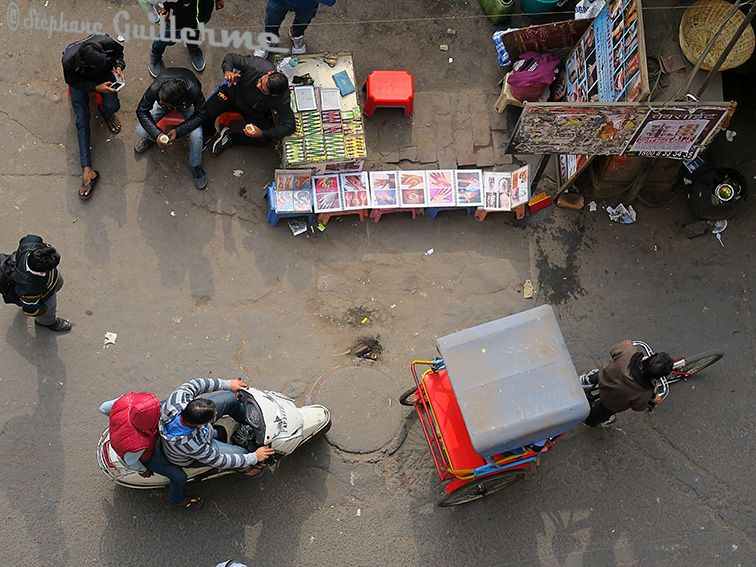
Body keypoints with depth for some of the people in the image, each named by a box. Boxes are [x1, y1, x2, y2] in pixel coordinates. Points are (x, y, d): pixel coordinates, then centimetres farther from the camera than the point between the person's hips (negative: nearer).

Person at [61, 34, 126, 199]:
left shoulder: (106, 43, -35)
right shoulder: (69, 61, -38)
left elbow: (118, 51, -10)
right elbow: (74, 82, -19)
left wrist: (118, 66, -29)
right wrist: (96, 88, -34)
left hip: (104, 75, 2)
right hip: (80, 82, -2)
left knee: (112, 106, -26)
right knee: (82, 120, -14)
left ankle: (105, 112, 18)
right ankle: (87, 170, -19)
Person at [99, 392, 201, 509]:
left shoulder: (128, 400, -38)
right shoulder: (137, 446, -47)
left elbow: (104, 408, -16)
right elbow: (130, 461, -24)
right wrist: (142, 471, -2)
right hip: (146, 456, -6)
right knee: (179, 476, 6)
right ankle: (177, 499, 37)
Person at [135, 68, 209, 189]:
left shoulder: (193, 91, -44)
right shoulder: (155, 88, -39)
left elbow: (201, 114, -28)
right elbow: (142, 111, -23)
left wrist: (178, 131, -36)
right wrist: (156, 134, -37)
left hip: (187, 104, -1)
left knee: (196, 135, -28)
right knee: (141, 131, -17)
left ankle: (196, 166, 1)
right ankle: (152, 138, 22)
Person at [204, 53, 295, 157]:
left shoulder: (282, 99, -37)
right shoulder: (255, 65, -37)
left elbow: (289, 126, -31)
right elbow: (231, 57, -20)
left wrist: (263, 134, -35)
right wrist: (227, 71, -42)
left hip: (255, 113, 0)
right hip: (233, 92, 0)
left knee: (264, 141, -18)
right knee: (207, 114, -16)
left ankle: (230, 138, 6)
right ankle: (208, 135, 21)